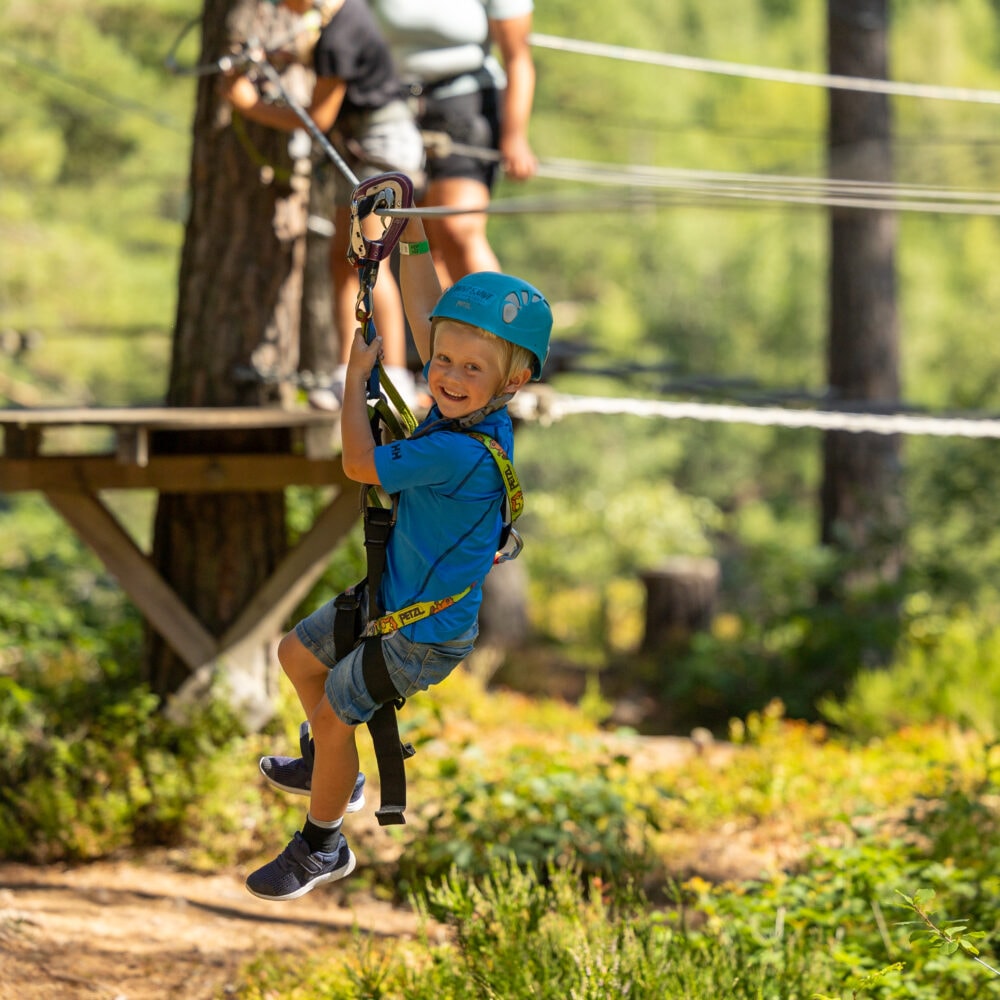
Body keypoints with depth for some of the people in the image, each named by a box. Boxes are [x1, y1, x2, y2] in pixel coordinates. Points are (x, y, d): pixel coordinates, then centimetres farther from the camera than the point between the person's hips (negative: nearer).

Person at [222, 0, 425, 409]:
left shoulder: (337, 38, -23)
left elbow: (319, 118, -16)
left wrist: (251, 106, -8)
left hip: (384, 140, -10)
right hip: (360, 146, 10)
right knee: (342, 258, 5)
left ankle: (396, 379, -19)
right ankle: (348, 375, 4)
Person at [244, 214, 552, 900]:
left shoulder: (466, 453, -37)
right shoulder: (462, 404, -11)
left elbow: (361, 464, -26)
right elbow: (426, 313, 5)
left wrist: (357, 375, -15)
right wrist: (413, 238, -1)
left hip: (424, 635, -9)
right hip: (393, 601, 9)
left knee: (333, 711, 7)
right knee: (298, 652, 24)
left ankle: (322, 846, 29)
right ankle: (334, 770, 47)